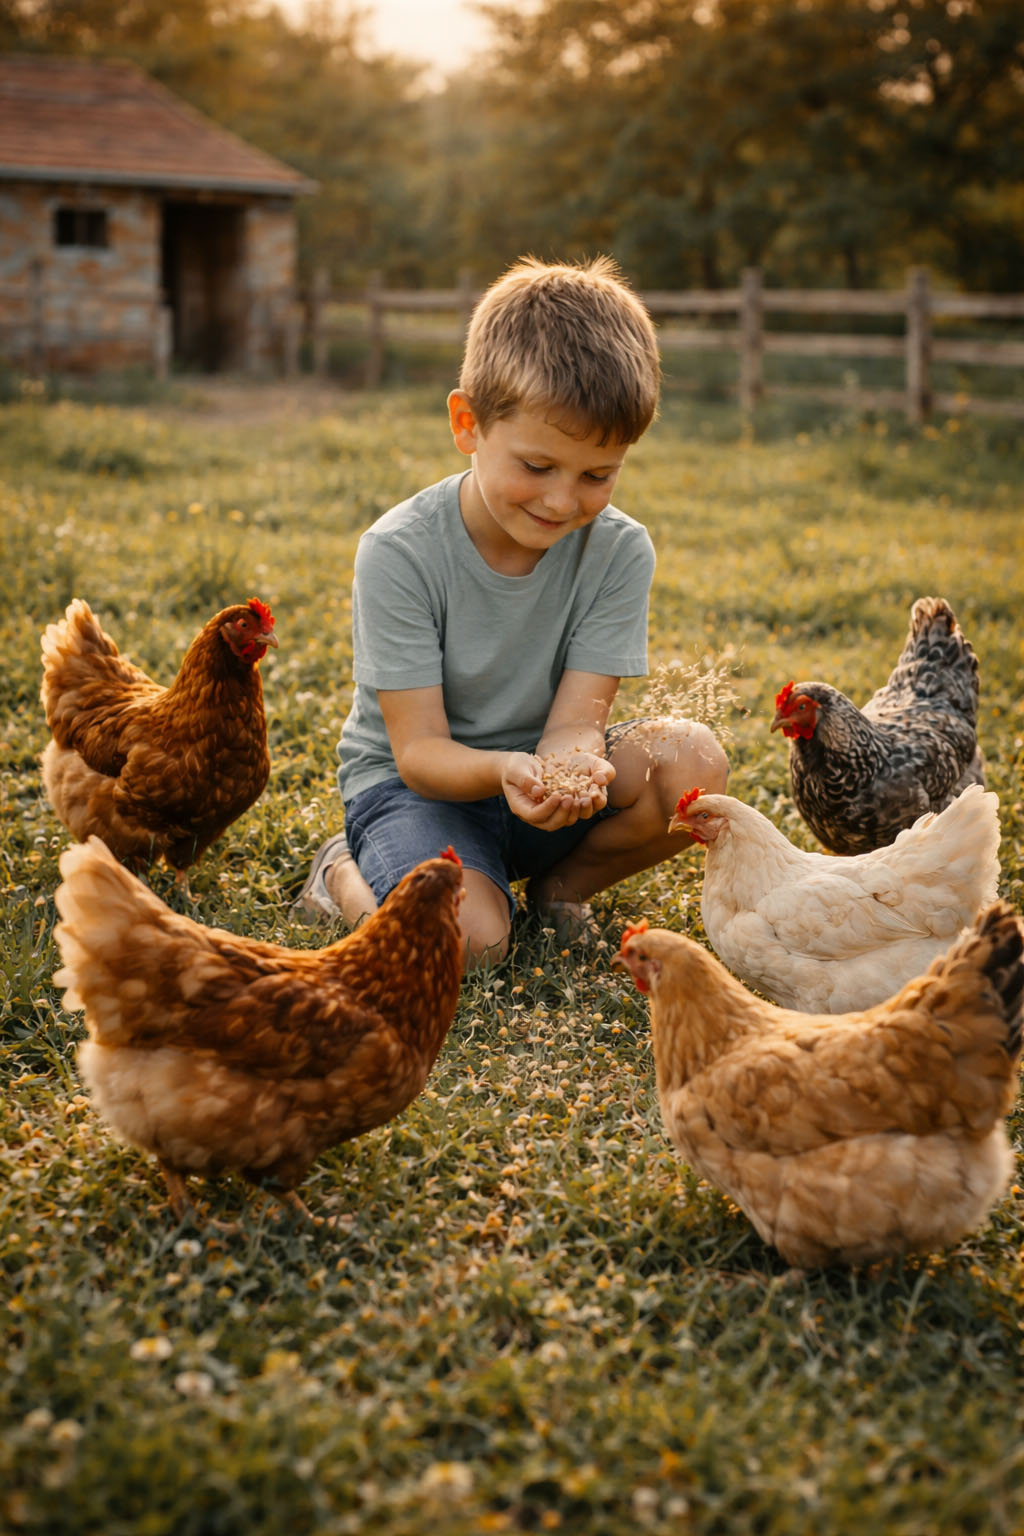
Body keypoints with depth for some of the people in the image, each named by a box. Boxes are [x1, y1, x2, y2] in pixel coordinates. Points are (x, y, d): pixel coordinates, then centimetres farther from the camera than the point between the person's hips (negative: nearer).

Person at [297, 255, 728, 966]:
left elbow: (575, 719, -16)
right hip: (413, 780, -3)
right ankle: (344, 873, 4)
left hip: (544, 771, 3)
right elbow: (420, 749, -20)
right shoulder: (399, 553, -19)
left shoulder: (619, 550, -11)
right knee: (468, 938, -31)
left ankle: (562, 884, 3)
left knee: (693, 760, -24)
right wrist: (506, 771, -43)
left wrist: (568, 771, -42)